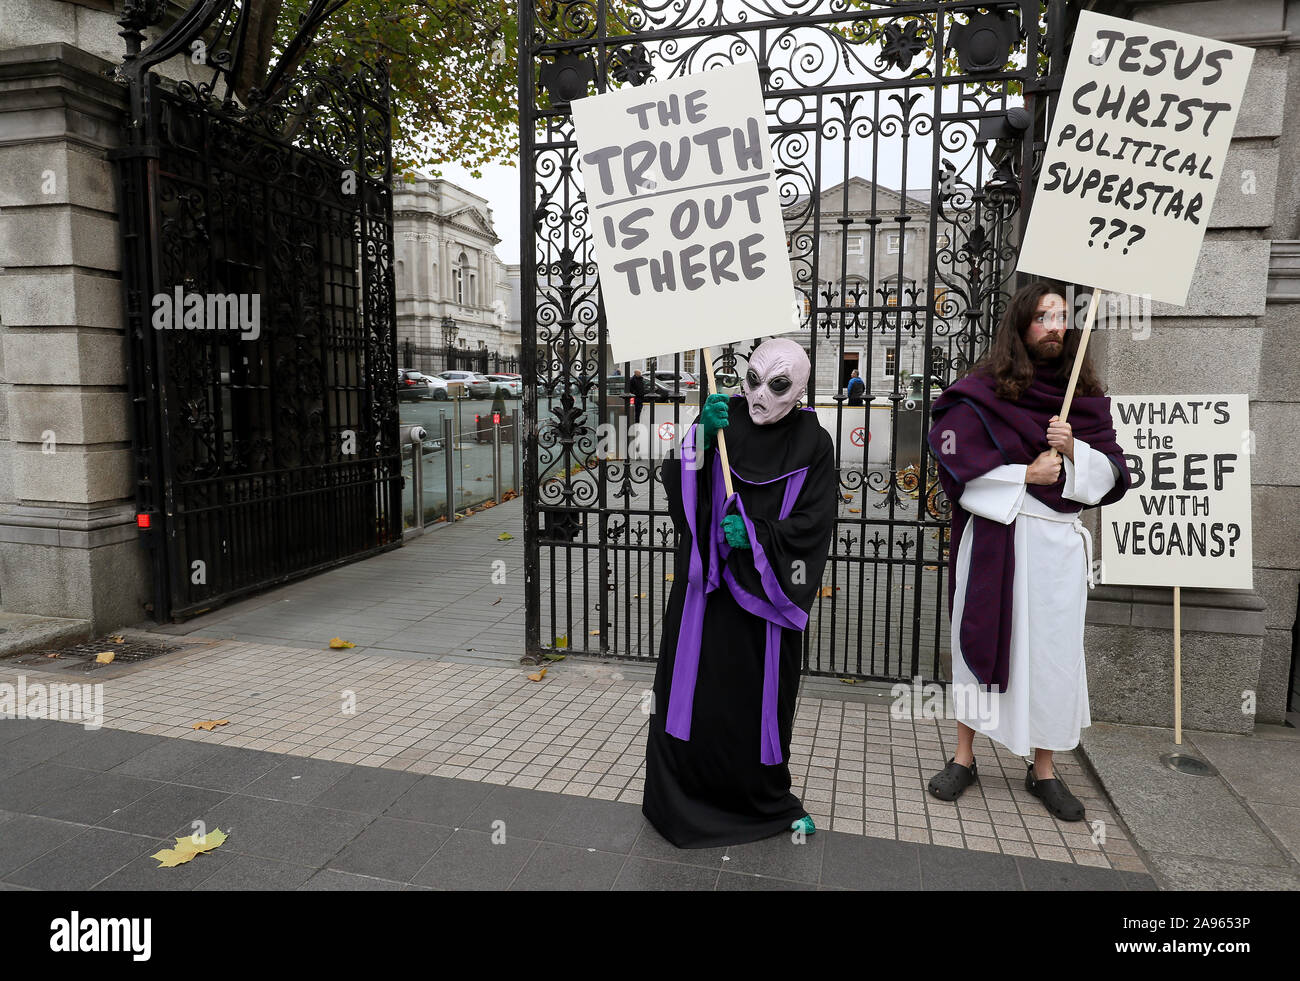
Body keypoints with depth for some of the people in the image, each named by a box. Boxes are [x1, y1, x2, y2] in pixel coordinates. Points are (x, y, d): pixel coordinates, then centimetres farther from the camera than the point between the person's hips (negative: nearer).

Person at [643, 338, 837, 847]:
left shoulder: (813, 444, 0)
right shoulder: (721, 422, 1)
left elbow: (814, 520, -5)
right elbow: (677, 487, -7)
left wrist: (757, 536, -19)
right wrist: (700, 438, -22)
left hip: (766, 592, 0)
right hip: (707, 587, 0)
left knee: (760, 694, 9)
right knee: (694, 687, 1)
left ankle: (767, 800, 31)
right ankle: (682, 797, 20)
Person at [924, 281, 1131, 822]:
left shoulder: (1085, 398, 9)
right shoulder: (979, 392, -2)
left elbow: (1116, 475, 5)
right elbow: (955, 467, -11)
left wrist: (1073, 452, -13)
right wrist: (1027, 476, -12)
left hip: (1059, 543, 3)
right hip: (992, 539, -3)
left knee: (1053, 652, 7)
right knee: (980, 641, 6)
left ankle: (1044, 769, 24)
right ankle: (964, 757, 22)